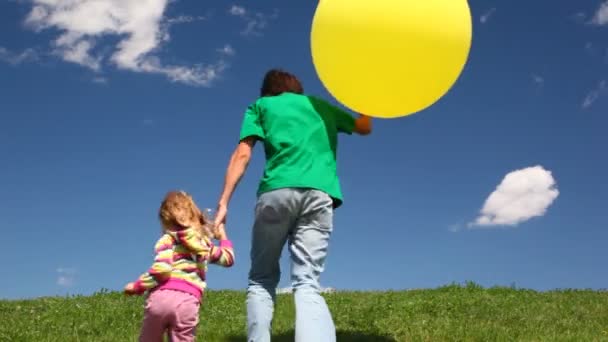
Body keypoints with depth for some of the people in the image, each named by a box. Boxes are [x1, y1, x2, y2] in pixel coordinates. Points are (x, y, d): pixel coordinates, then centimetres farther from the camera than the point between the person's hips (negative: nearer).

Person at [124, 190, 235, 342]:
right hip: (188, 302, 2)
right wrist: (223, 236, 52)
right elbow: (228, 258, 37)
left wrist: (137, 286, 2)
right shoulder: (205, 243, 22)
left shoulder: (168, 239, 9)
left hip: (161, 297, -2)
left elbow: (161, 268, -9)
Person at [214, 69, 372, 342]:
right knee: (307, 283, -6)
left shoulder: (261, 105, 22)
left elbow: (242, 154, 7)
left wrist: (223, 203, 4)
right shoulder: (320, 105, 29)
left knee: (261, 280, 12)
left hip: (277, 191, -1)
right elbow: (365, 127, 42)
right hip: (320, 194, 2)